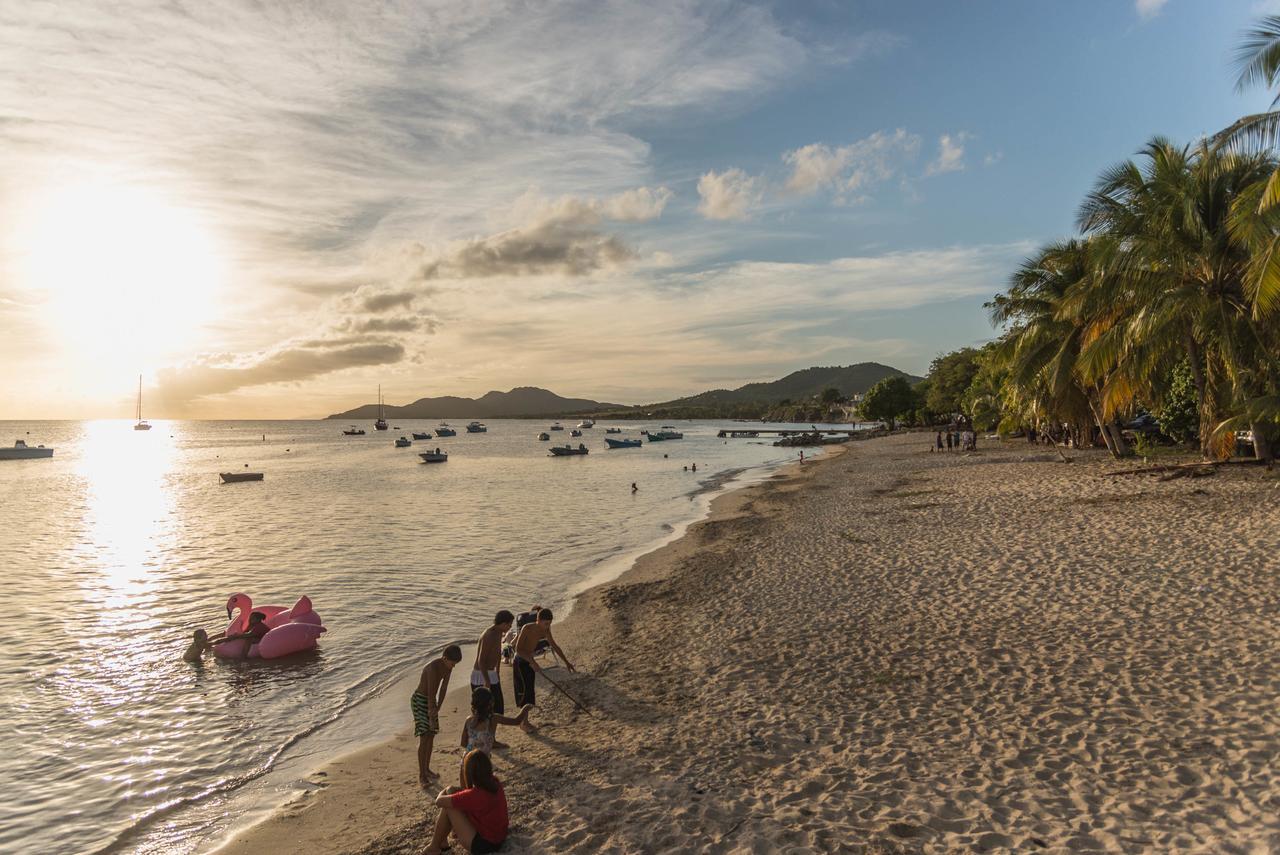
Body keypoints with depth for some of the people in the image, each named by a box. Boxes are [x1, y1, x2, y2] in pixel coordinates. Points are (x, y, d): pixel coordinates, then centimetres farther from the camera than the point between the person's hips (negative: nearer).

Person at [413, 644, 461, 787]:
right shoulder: (433, 667, -31)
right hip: (420, 700, -8)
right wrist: (432, 717, -24)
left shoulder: (447, 665, -6)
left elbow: (444, 687, 0)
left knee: (431, 735, 12)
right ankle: (421, 776, -6)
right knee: (424, 738, -11)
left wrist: (437, 708, -4)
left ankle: (426, 769, 25)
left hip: (430, 700, 8)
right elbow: (431, 694, -28)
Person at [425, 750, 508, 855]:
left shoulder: (474, 795, -29)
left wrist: (442, 793, 1)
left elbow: (439, 802, -17)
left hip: (483, 844, -8)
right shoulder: (495, 783, -6)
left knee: (448, 807, -7)